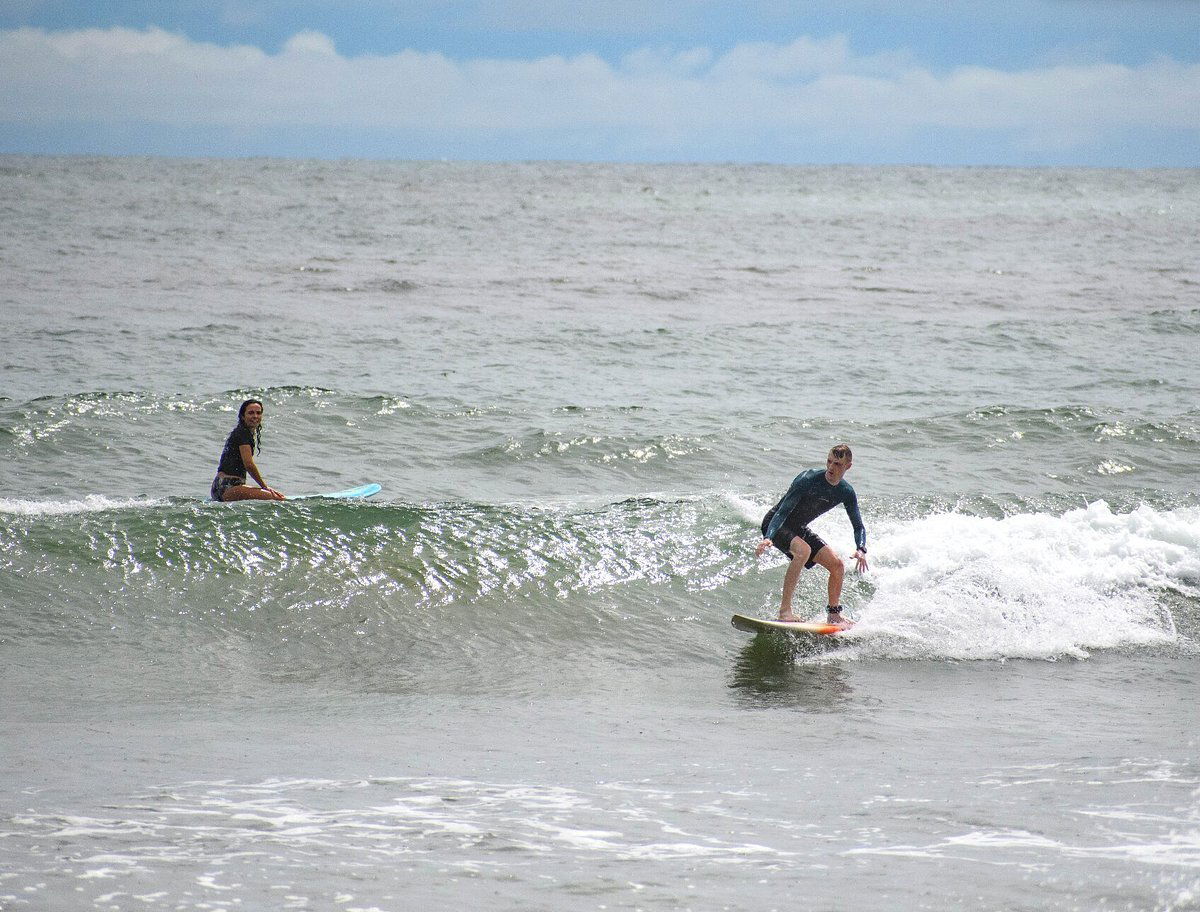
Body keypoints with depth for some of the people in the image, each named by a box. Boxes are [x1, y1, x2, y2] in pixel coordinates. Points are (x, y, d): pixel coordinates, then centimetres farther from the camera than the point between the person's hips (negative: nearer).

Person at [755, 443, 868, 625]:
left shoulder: (846, 493, -6)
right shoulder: (808, 480, -26)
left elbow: (858, 526, 2)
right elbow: (782, 511, -30)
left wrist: (861, 550, -18)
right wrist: (768, 538, -44)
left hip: (799, 529, 7)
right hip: (775, 525, -7)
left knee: (837, 565, -2)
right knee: (803, 550, -35)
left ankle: (834, 615, 15)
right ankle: (784, 610, -34)